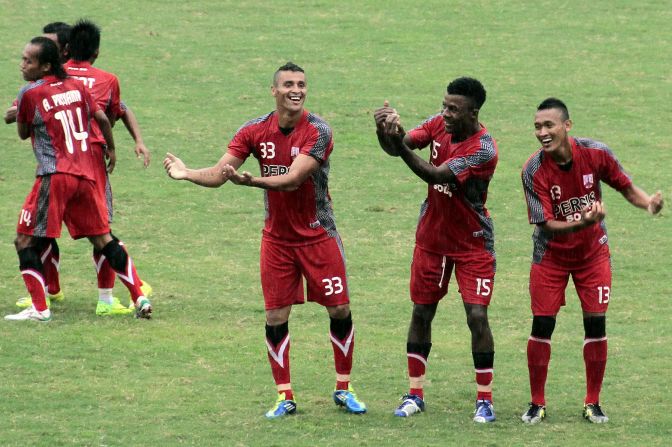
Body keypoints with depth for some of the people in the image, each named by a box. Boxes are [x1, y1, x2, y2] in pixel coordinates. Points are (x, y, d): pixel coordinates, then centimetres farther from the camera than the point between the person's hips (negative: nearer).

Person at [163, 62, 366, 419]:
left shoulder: (317, 132, -17)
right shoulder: (255, 131, -5)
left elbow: (293, 179, -29)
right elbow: (217, 175, -7)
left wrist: (248, 181, -43)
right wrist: (186, 174, -26)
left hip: (318, 237, -2)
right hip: (277, 238, 2)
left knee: (340, 311, 0)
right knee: (275, 317, -1)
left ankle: (344, 389, 18)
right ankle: (285, 398, 10)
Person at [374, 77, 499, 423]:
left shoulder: (483, 149, -24)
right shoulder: (438, 125, -5)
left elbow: (435, 175, -32)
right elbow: (396, 147, -13)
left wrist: (400, 146, -44)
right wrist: (386, 131, -36)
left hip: (472, 244, -6)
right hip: (431, 237, 6)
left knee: (477, 316, -11)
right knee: (421, 313, 8)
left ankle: (484, 400, 0)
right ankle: (414, 395, 19)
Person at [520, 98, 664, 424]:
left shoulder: (596, 153, -16)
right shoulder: (534, 171, -22)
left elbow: (626, 188, -3)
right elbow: (547, 225, -24)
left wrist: (648, 201, -25)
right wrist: (582, 222, -42)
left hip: (593, 251, 1)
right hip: (551, 255, -1)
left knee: (596, 324, -1)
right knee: (542, 325, -4)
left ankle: (592, 403, 12)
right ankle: (537, 404, 10)